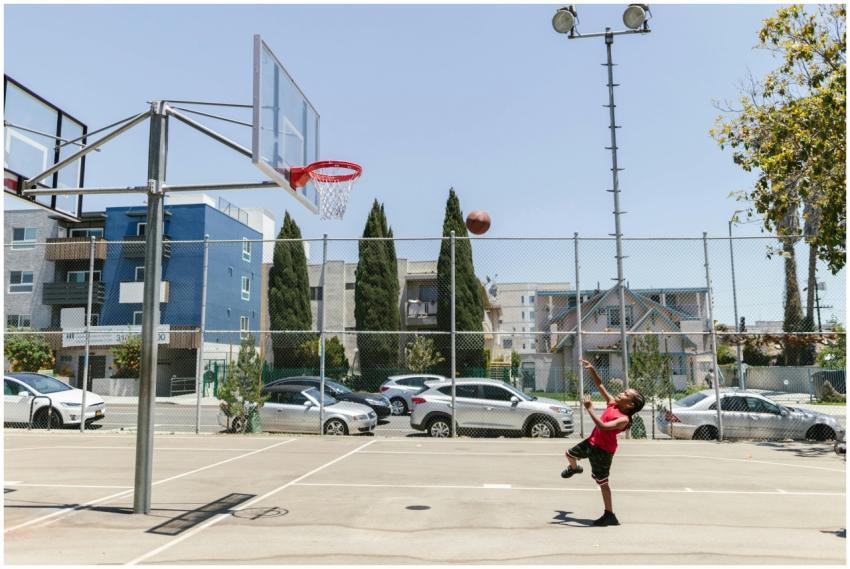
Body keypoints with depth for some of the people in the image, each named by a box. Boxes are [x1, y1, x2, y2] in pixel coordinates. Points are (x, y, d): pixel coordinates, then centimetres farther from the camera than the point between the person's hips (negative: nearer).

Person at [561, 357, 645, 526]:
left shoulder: (624, 419, -25)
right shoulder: (612, 403, -4)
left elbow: (603, 426, -39)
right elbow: (600, 385, 0)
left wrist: (590, 408, -36)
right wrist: (591, 369, -11)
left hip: (603, 451, -8)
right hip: (592, 442, 8)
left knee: (602, 482, 1)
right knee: (570, 454, 26)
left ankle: (610, 516, 13)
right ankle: (574, 468, 62)